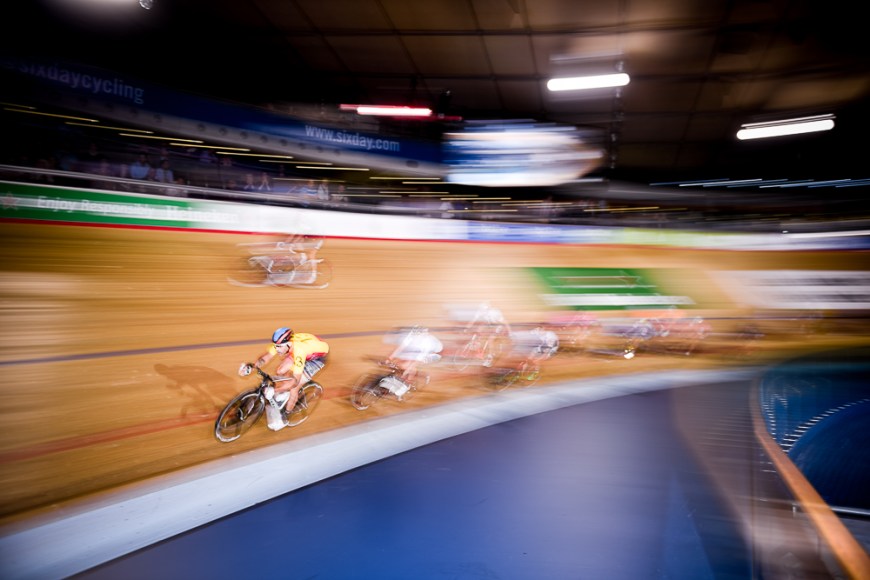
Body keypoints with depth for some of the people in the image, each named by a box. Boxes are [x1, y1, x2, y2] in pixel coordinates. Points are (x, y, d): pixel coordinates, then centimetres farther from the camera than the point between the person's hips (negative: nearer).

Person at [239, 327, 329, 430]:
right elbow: (266, 357, -16)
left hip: (319, 355, -7)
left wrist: (274, 391, -47)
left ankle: (284, 417, 10)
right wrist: (251, 367, -33)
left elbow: (295, 381, -40)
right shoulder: (282, 343, -24)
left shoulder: (298, 351, -41)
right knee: (281, 371, -6)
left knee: (294, 388, -11)